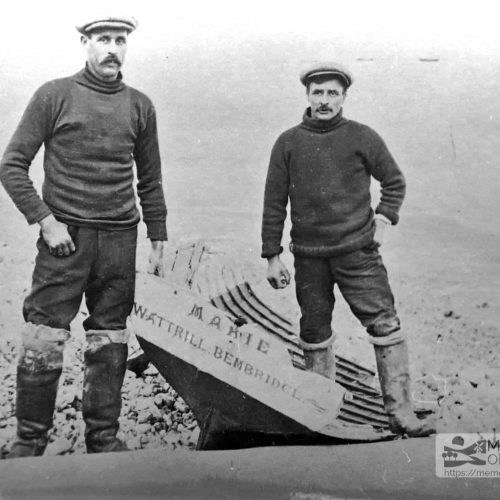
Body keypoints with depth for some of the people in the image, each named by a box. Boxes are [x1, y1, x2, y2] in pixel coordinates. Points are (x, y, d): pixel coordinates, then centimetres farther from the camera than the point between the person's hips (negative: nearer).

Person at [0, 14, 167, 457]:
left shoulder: (140, 106, 11)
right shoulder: (54, 96, 1)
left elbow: (150, 180, 16)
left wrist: (157, 239, 12)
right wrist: (45, 221, -9)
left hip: (120, 240, 3)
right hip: (65, 237, -3)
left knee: (110, 344, 7)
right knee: (43, 341, -2)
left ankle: (104, 436, 19)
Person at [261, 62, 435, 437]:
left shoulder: (362, 137, 1)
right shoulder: (288, 143, 3)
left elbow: (395, 181, 14)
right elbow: (274, 203, 5)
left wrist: (384, 219, -1)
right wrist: (272, 256, 3)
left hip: (357, 250, -1)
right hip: (309, 255, 2)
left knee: (385, 325, -8)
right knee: (314, 333, 10)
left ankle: (401, 412, 0)